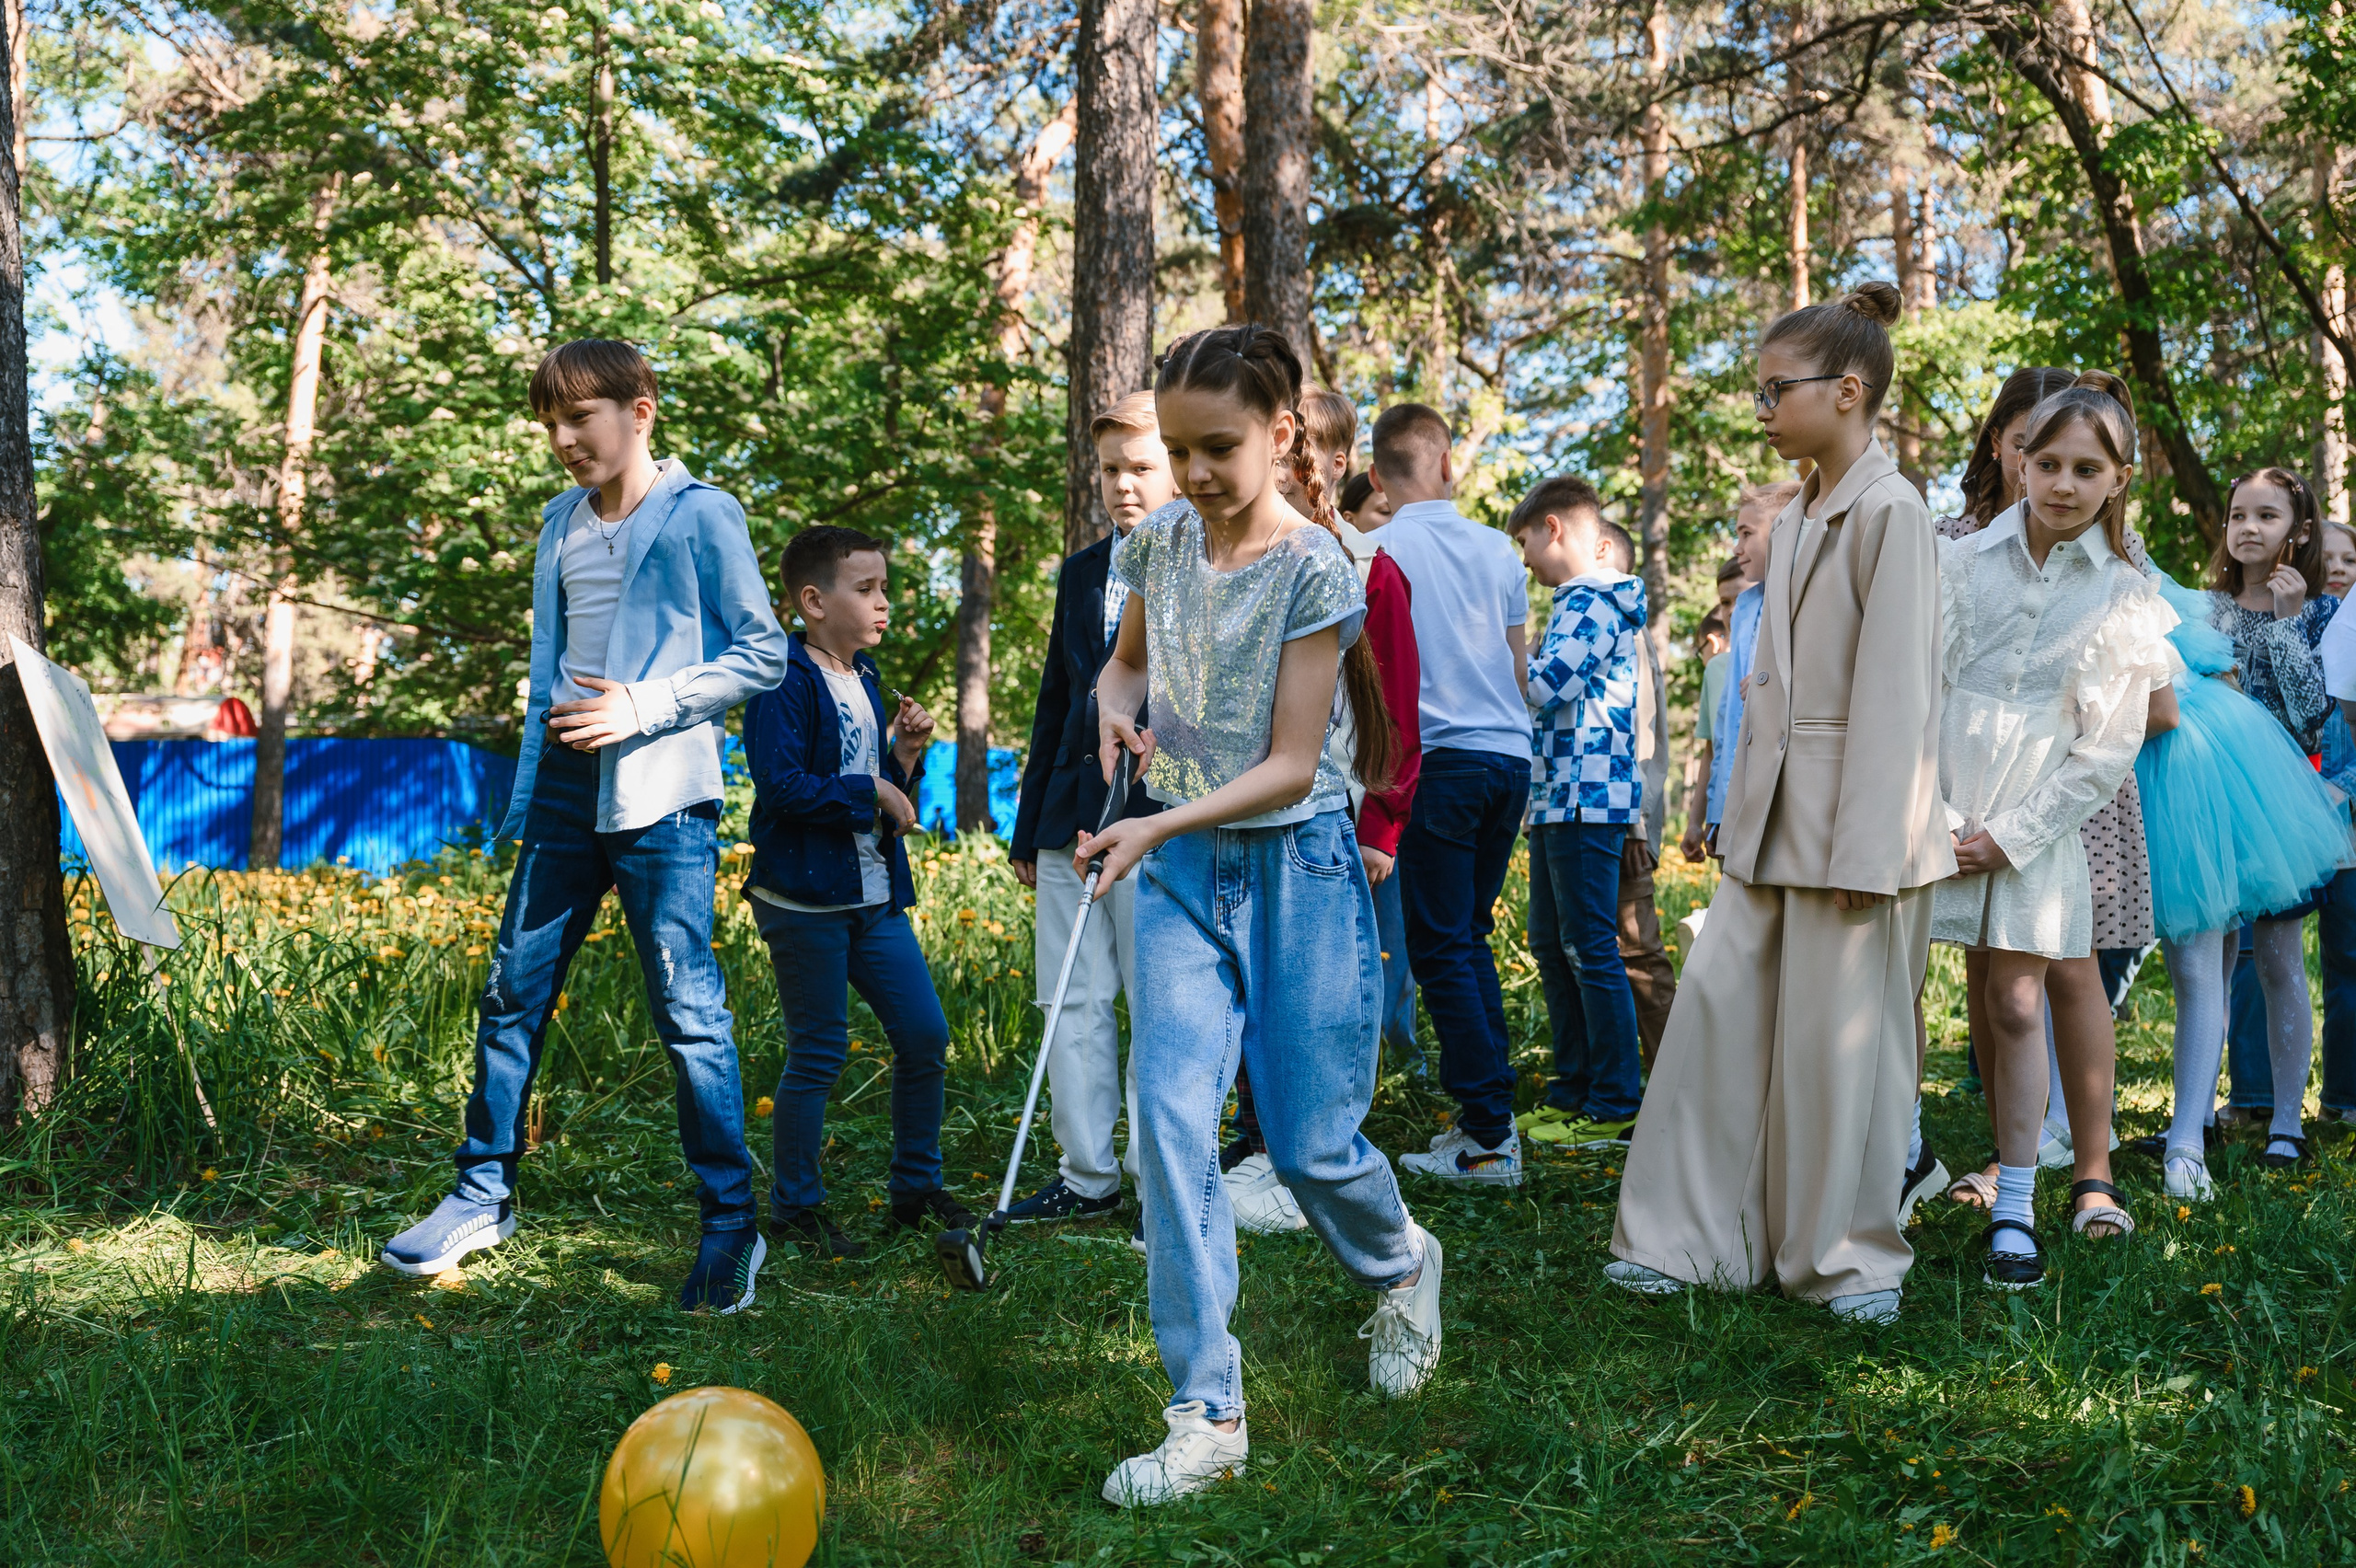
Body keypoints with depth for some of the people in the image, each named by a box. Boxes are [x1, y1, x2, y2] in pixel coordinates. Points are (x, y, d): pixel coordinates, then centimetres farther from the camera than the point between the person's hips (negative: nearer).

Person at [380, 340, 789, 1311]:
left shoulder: (701, 517, -4)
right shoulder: (561, 522, 16)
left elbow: (761, 656, -5)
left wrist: (641, 706, -14)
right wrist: (531, 786, 19)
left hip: (661, 794, -6)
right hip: (565, 791, 6)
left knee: (688, 1009, -5)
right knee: (514, 993, 9)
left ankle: (731, 1223, 4)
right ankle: (483, 1194, 23)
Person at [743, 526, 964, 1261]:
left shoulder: (864, 681, 15)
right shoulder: (783, 686, -12)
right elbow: (781, 786, -23)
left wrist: (906, 752, 3)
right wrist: (869, 792, -16)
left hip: (875, 896, 8)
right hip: (805, 900, -8)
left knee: (925, 1035, 7)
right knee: (817, 1053, 0)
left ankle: (917, 1188, 23)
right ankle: (795, 1207, 15)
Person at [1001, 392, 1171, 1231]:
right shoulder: (1080, 572, 17)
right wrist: (1027, 828, 18)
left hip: (1158, 817, -6)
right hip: (1070, 818, 6)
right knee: (1074, 1003, 7)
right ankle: (1086, 1177, 15)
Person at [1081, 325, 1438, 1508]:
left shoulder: (1313, 569, -14)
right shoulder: (1159, 543, 1)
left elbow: (1289, 765, -17)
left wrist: (1160, 825, -28)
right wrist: (1111, 705, -3)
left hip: (1296, 865, -4)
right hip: (1182, 873, 4)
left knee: (1310, 1143, 5)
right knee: (1173, 1122, -9)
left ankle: (1400, 1267, 41)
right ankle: (1207, 1415, -1)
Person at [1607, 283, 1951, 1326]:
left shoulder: (1890, 512, -11)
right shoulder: (1793, 520, 15)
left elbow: (1894, 692, -16)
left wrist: (1863, 849, -18)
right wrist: (1742, 812, 13)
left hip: (1853, 819, -8)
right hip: (1771, 819, 8)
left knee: (1841, 1034, 1)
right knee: (1719, 1004, 6)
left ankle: (1849, 1256, 17)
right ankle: (1698, 1237, 16)